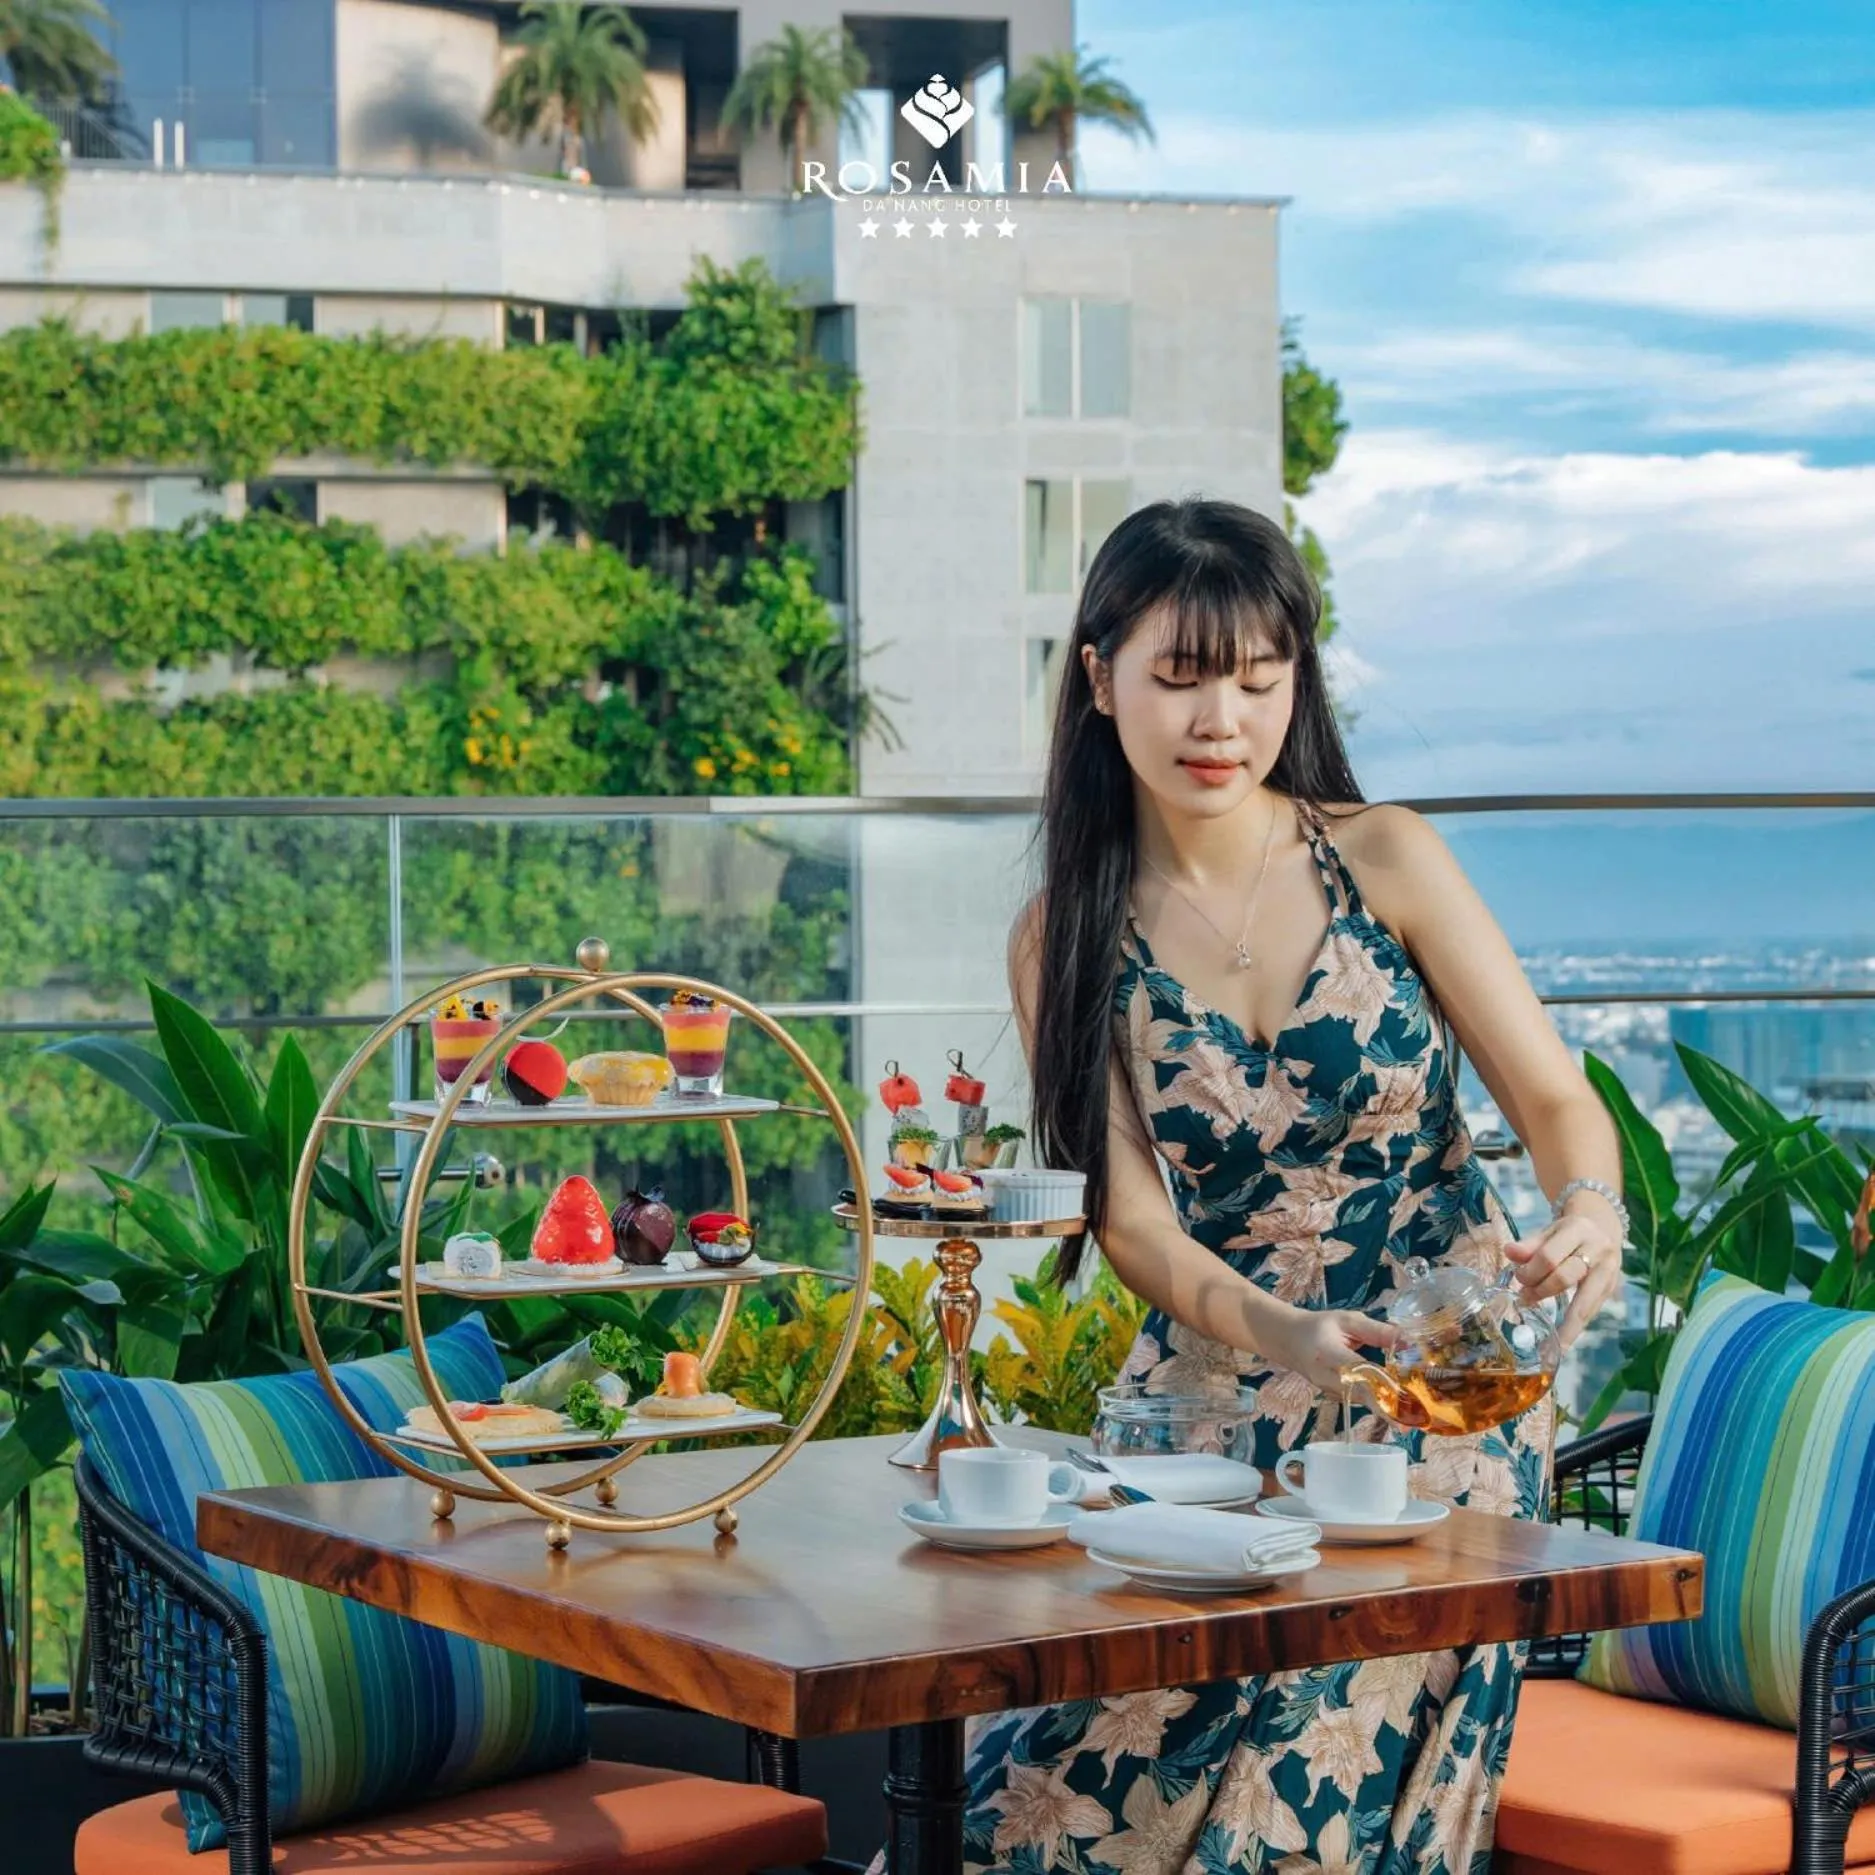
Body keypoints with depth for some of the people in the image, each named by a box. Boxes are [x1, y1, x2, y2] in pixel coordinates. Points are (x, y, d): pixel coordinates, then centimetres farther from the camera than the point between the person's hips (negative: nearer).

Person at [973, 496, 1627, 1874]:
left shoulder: (1385, 860, -3)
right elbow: (1134, 1220, -4)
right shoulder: (1065, 941, 0)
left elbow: (1553, 1094, -5)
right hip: (1216, 1387, 2)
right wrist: (1280, 1332, -25)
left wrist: (1589, 1212, -29)